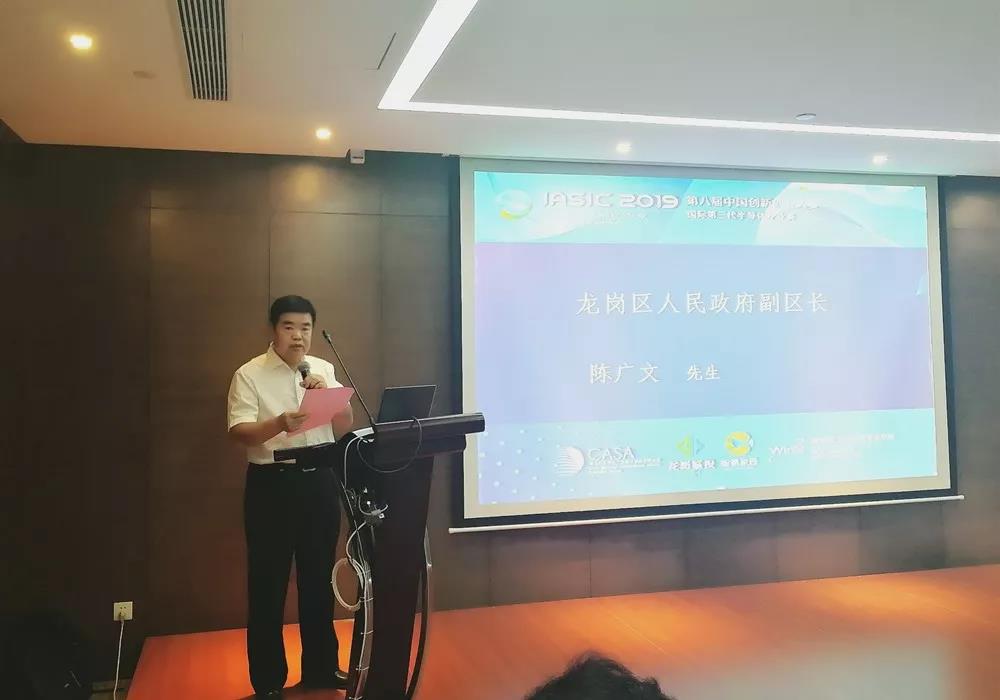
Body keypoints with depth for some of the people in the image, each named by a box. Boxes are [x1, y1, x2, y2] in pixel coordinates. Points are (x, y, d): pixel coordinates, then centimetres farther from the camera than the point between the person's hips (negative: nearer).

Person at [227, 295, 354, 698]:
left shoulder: (324, 370, 8)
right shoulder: (250, 375, -5)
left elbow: (346, 427, 4)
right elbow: (239, 433, -15)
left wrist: (326, 393, -13)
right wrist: (279, 423, -32)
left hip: (320, 482, 4)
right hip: (271, 484, -4)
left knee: (318, 577, 14)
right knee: (268, 583, 4)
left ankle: (320, 667, 30)